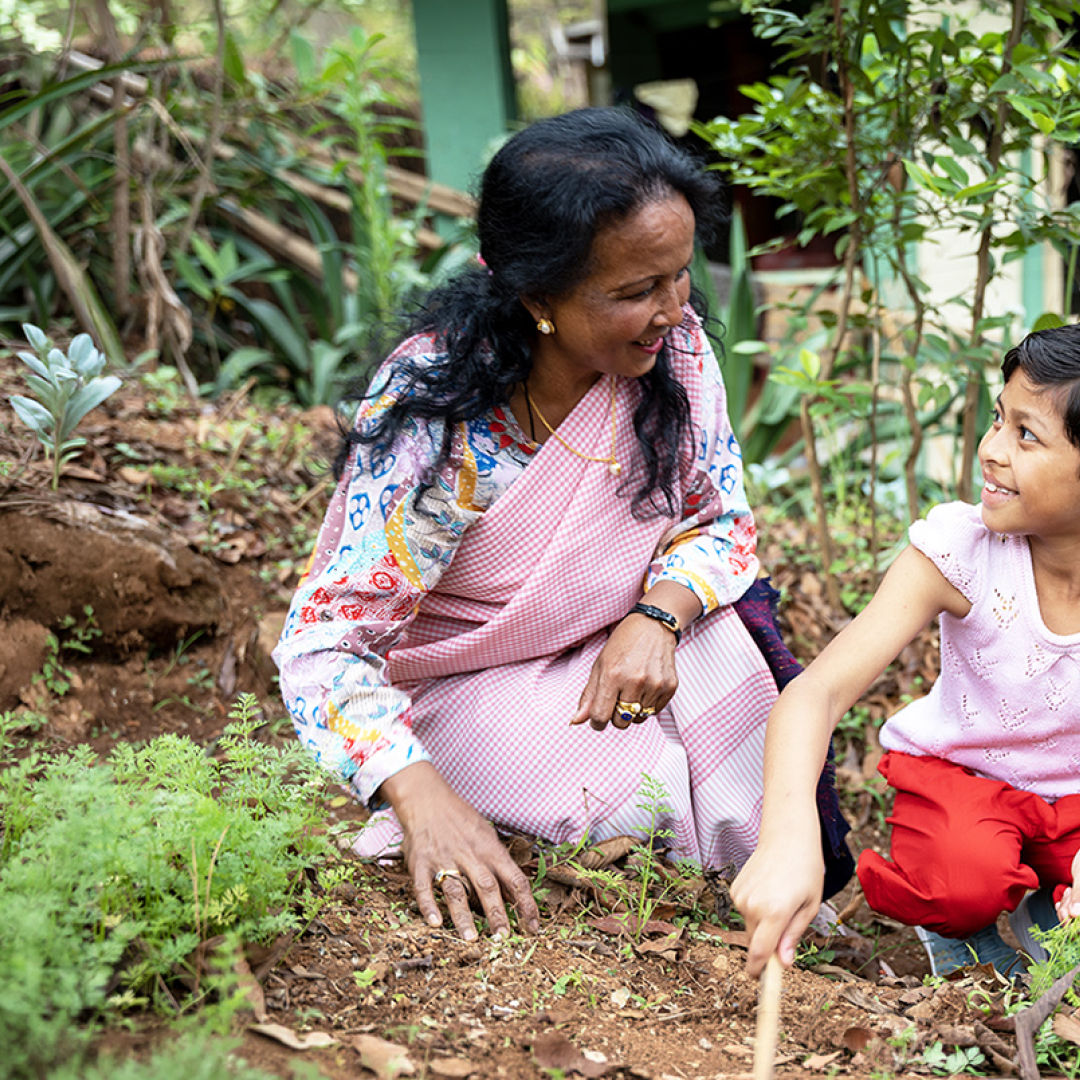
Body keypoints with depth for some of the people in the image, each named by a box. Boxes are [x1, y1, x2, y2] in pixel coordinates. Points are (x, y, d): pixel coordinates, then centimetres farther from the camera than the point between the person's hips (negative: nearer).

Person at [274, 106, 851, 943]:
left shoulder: (676, 348, -15)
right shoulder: (431, 410, -29)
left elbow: (720, 520, -4)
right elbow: (324, 645, -30)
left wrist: (657, 617, -27)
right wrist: (420, 794, -48)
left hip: (611, 645, 5)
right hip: (463, 676, -5)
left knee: (727, 645, -24)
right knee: (642, 795, -29)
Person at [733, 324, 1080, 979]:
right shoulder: (959, 550, -25)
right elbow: (818, 692, -35)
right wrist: (789, 840, -53)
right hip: (959, 772, -2)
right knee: (965, 881, -34)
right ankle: (957, 928, 3)